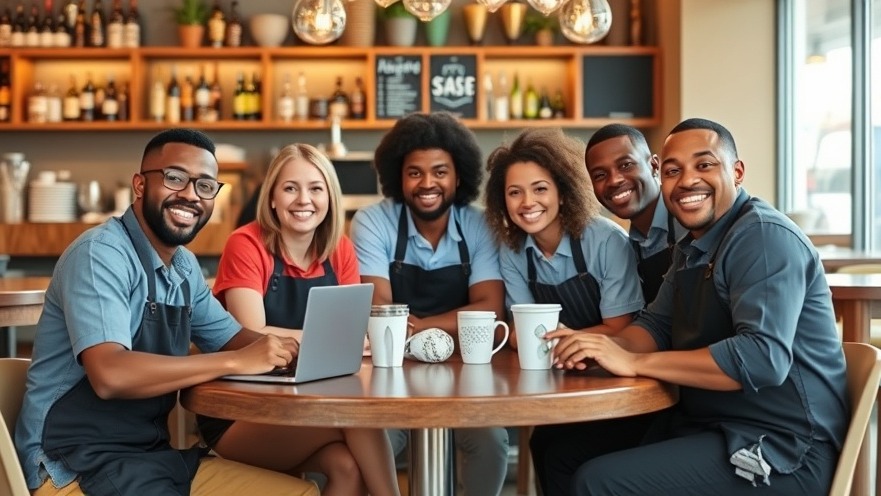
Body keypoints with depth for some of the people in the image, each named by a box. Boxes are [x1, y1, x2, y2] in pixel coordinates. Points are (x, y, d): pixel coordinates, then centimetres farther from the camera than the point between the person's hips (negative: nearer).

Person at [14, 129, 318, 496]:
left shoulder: (184, 265, 10)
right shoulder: (101, 253, -17)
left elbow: (230, 337, 21)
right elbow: (110, 375, -30)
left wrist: (281, 348, -4)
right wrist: (238, 362, -25)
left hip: (157, 454, 9)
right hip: (80, 465, -9)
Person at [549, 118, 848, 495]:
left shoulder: (764, 235, -16)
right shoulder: (692, 248, 15)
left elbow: (764, 358, -28)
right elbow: (657, 325, 14)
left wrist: (634, 362, -26)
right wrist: (603, 347, -9)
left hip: (785, 449, -9)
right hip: (710, 427, 9)